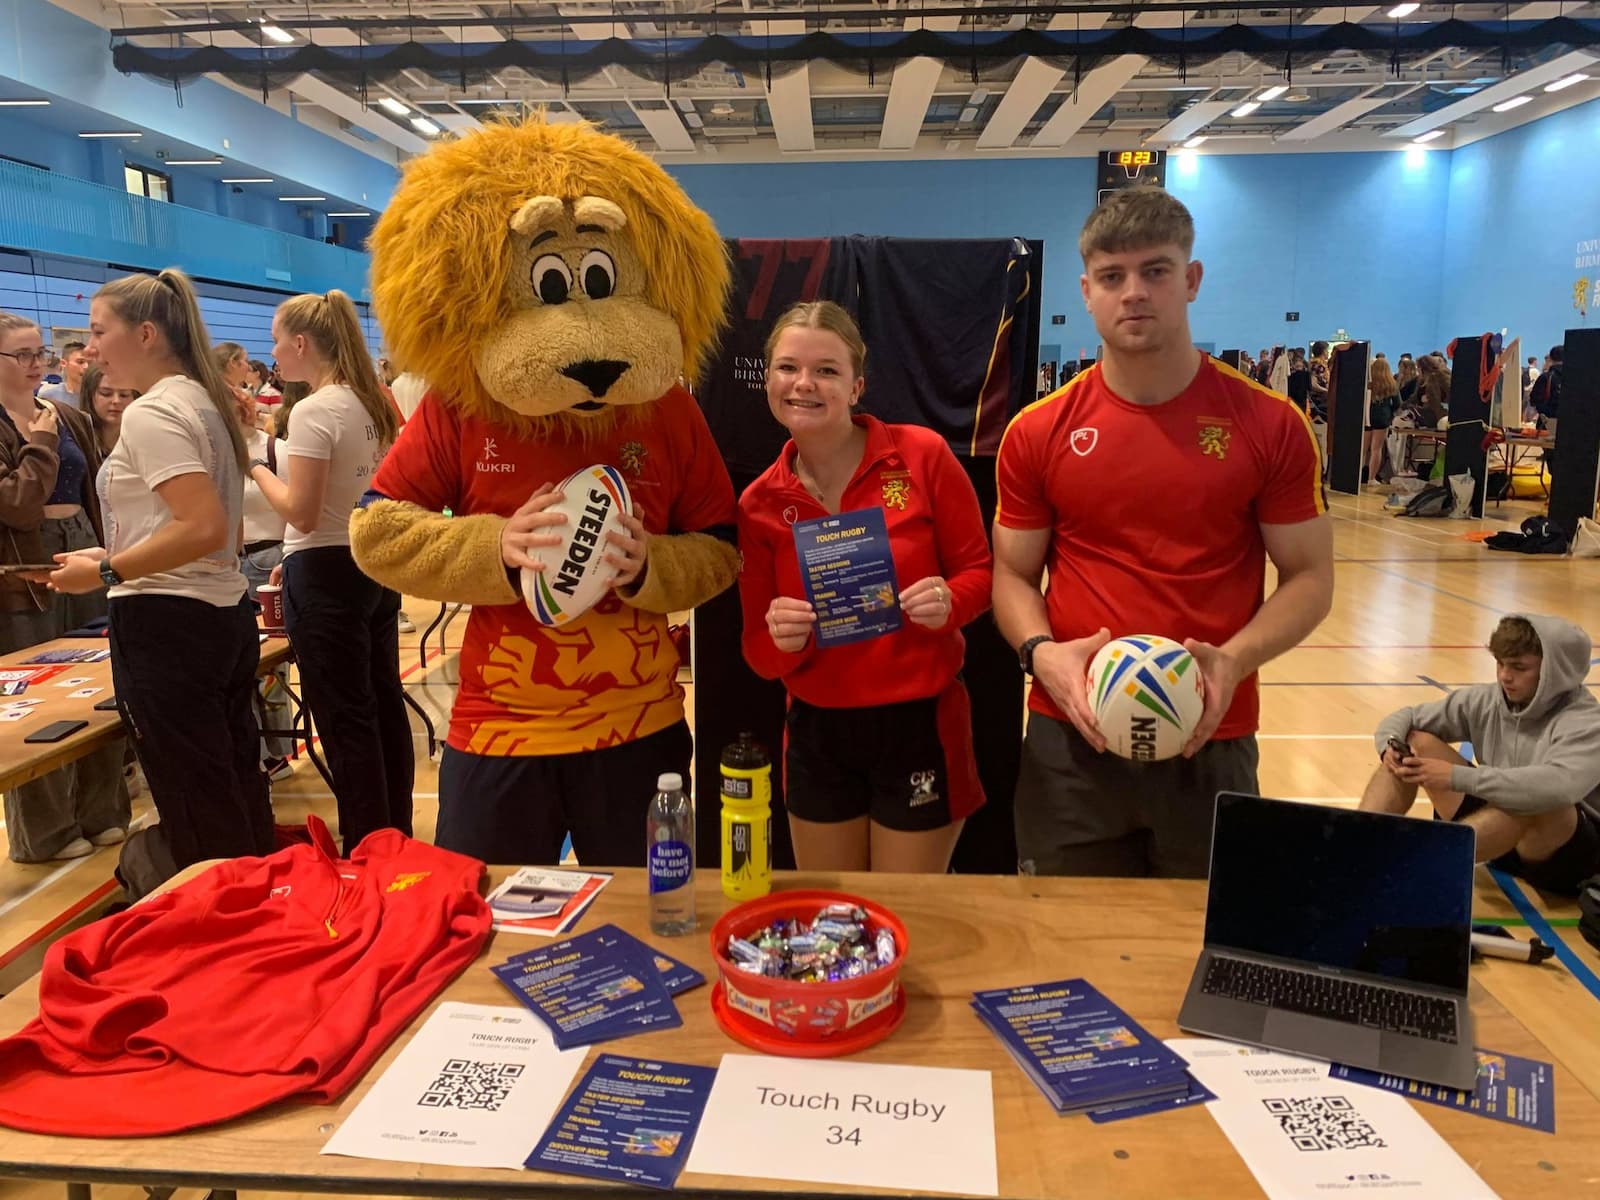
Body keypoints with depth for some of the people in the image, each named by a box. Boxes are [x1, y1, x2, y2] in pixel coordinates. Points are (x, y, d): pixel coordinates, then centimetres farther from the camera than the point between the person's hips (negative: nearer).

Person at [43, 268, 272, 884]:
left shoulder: (151, 414, -15)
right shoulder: (202, 400, 13)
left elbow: (204, 529, -26)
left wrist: (105, 573, -17)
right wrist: (118, 554, 17)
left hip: (166, 624, -10)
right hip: (224, 613, 10)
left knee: (196, 814, 0)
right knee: (240, 793, 16)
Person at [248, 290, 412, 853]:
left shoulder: (313, 411, -16)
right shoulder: (375, 404, 10)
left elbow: (301, 512, -18)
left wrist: (257, 468, -2)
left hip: (329, 577, -9)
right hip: (376, 564, 9)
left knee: (345, 719, 0)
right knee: (385, 704, 14)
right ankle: (397, 837, 25)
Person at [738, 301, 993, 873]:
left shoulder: (922, 454, -10)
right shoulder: (758, 503, -2)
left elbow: (978, 569, -2)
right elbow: (760, 654, 0)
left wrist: (949, 602, -23)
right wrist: (783, 640, -21)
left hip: (921, 725, -3)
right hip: (817, 734, 3)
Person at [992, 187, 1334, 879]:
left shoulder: (1271, 426, -3)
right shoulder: (1038, 433, -1)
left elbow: (1309, 578, 1)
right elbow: (1013, 575, 6)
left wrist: (1233, 661, -16)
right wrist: (1041, 653, -14)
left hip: (1213, 744, 0)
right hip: (1071, 744, 1)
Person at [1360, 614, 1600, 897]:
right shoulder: (1487, 700, -2)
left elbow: (1558, 787, -41)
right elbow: (1403, 717, 1)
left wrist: (1457, 776, -41)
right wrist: (1390, 747, -23)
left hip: (1572, 850, -6)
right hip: (1500, 838, 6)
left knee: (1540, 801, -39)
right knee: (1416, 743, -8)